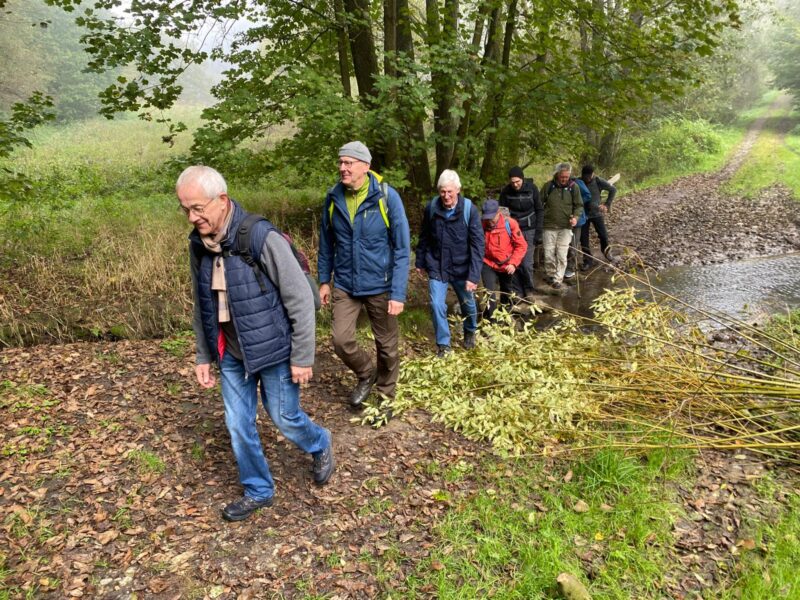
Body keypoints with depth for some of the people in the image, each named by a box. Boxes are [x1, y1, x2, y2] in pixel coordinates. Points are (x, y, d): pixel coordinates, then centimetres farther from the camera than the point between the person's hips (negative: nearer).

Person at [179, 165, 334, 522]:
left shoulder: (262, 238, -23)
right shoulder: (198, 244, -2)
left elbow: (301, 301, -18)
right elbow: (201, 306, 10)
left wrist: (302, 358, -15)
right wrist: (203, 356, 12)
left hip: (273, 351, -6)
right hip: (232, 354, 6)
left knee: (284, 418, 9)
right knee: (238, 426, 13)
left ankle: (320, 446, 42)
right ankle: (258, 491, 35)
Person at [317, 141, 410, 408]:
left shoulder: (387, 196, -14)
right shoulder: (333, 198, -3)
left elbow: (402, 249, -13)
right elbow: (326, 243, 9)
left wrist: (398, 293, -18)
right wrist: (324, 280, 9)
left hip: (380, 285, -2)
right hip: (344, 285, 3)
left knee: (386, 346, 10)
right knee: (341, 340, -5)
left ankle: (385, 396, 34)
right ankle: (366, 374, 28)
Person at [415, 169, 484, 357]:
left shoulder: (469, 210, -16)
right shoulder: (431, 207, -9)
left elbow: (477, 245, -17)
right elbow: (424, 238, 5)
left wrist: (474, 275, -22)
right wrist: (420, 262, 11)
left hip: (461, 268, -1)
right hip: (436, 267, 1)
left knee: (468, 303, 16)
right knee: (437, 304, -6)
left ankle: (470, 332, 46)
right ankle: (443, 344, 14)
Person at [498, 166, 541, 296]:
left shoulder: (532, 188, -9)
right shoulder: (505, 191, -8)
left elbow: (539, 211, -2)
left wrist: (538, 232, -5)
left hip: (529, 230, -1)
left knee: (527, 263, -6)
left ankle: (529, 290, 15)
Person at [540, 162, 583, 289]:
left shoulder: (573, 187, -1)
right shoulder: (549, 186, -3)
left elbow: (579, 205, 6)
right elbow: (540, 203, 6)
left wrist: (576, 217, -12)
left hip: (566, 227, 0)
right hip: (549, 226, 0)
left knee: (562, 255, -3)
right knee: (548, 254, 5)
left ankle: (558, 279, 7)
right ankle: (550, 274, 26)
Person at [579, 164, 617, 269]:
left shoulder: (598, 181, -11)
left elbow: (613, 190, -1)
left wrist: (607, 204, -5)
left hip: (597, 213, 0)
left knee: (603, 235, 4)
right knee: (583, 239, 3)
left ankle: (606, 251, 35)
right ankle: (588, 260, 16)